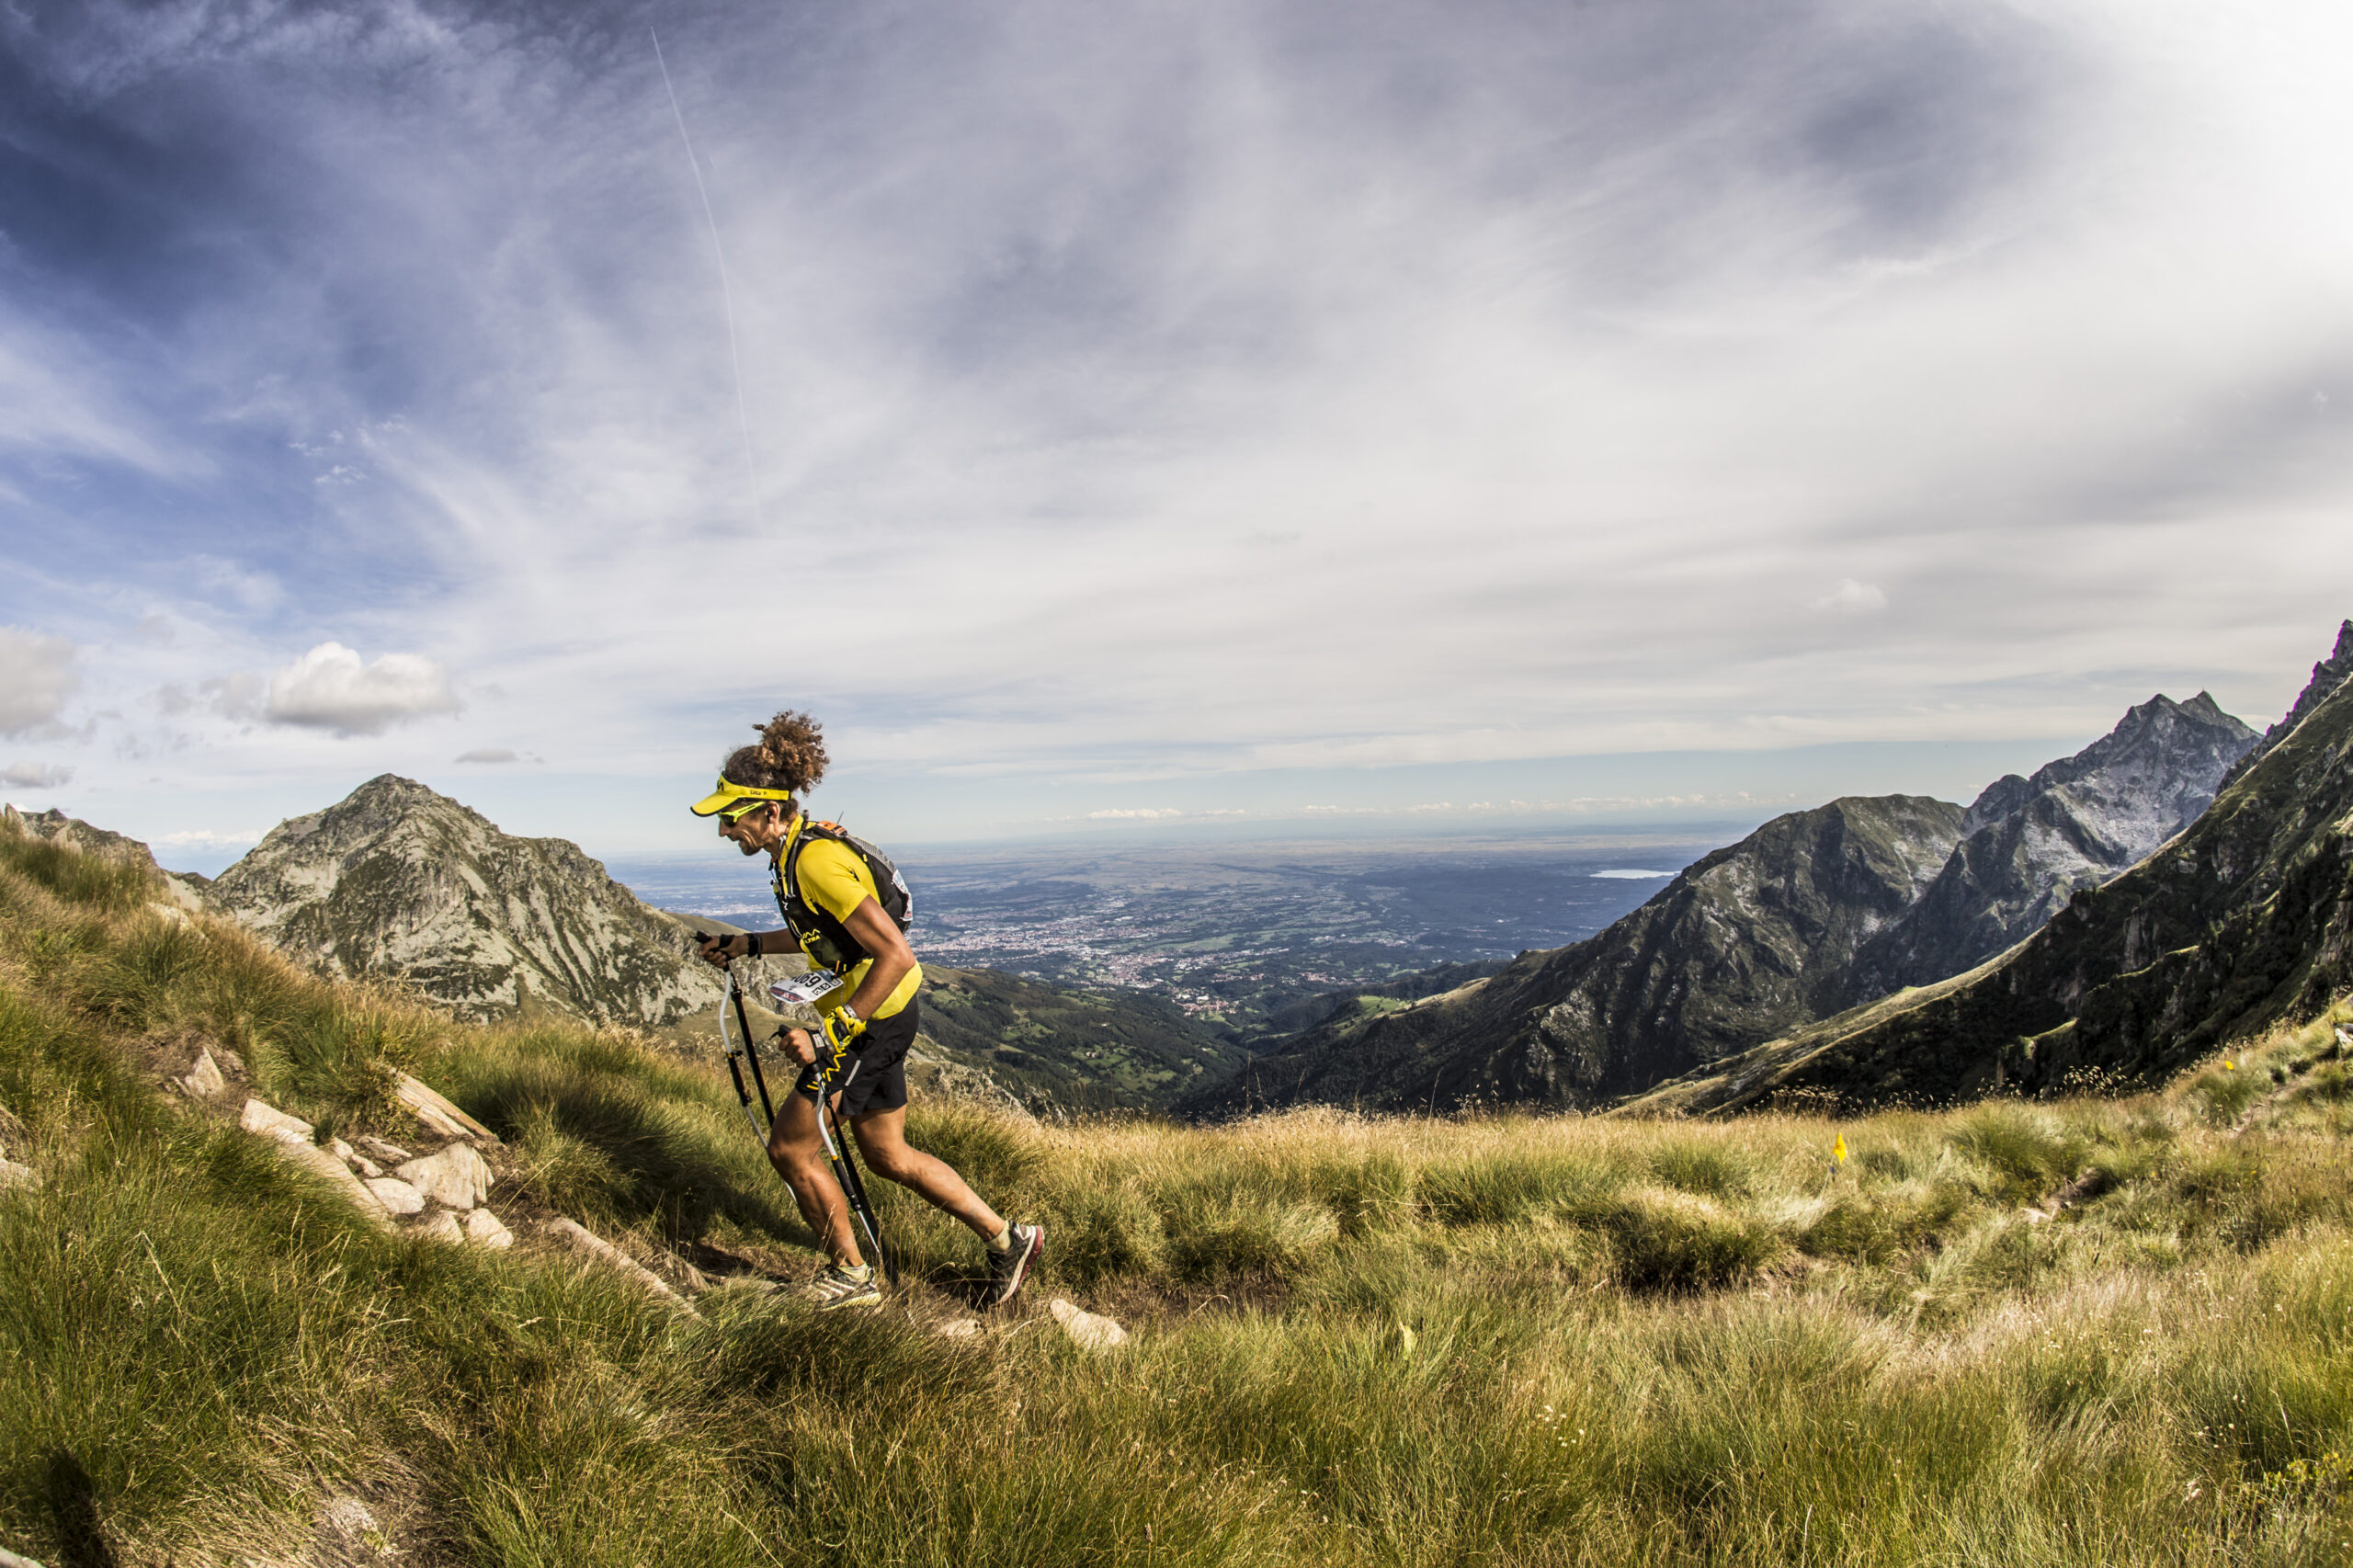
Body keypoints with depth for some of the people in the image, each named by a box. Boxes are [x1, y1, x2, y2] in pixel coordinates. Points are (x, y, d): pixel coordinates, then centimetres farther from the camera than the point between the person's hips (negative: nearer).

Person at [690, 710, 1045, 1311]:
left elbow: (896, 955, -31)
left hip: (872, 1018, -10)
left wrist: (831, 1031, -31)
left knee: (790, 1146, 3)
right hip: (879, 1012, 10)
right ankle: (1007, 1239, 26)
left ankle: (850, 1277, 21)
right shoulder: (796, 846, 5)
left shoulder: (816, 861, -26)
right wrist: (747, 944, 18)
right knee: (887, 1155, 18)